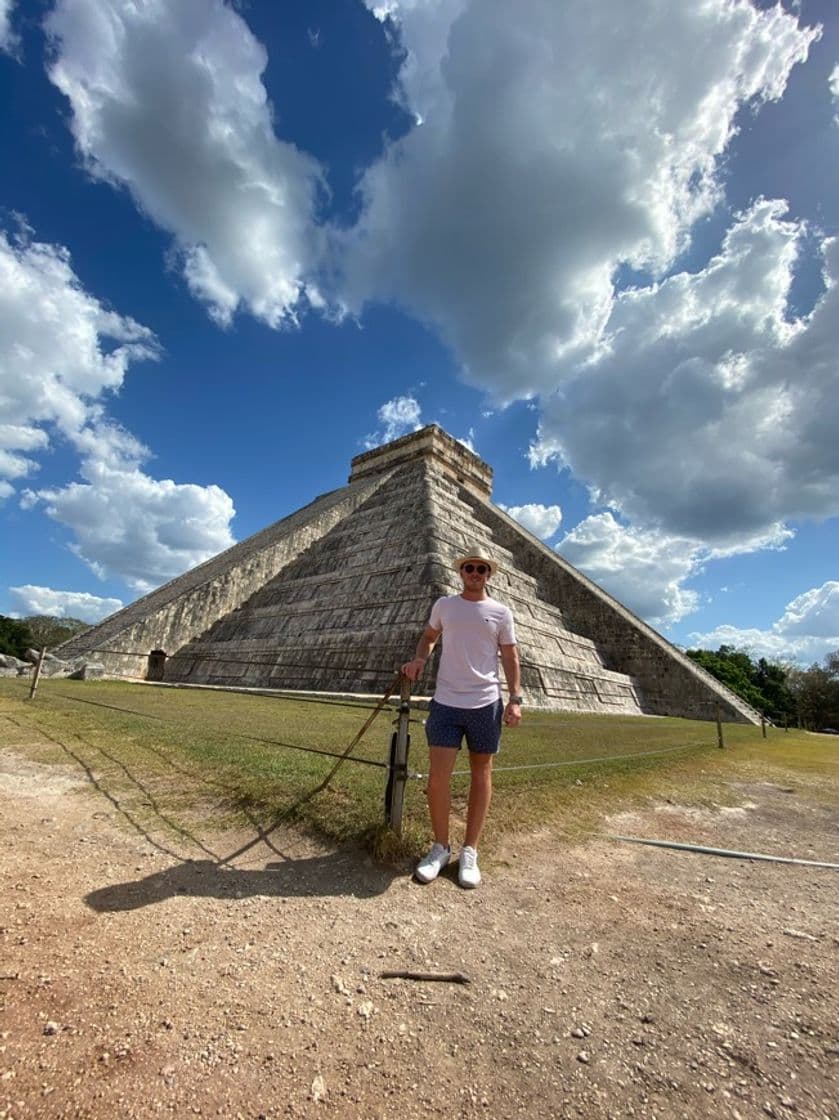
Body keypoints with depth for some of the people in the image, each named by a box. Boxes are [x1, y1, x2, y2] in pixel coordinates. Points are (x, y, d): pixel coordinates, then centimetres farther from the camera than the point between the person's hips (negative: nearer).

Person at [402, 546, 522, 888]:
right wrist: (419, 659, 2)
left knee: (481, 774, 10)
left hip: (486, 704, 0)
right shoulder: (444, 605, 7)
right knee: (438, 776, -1)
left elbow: (510, 657, 5)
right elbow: (428, 635, 21)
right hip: (446, 702, 1)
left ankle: (469, 852, 26)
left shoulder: (501, 612, 3)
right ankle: (440, 847, 21)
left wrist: (515, 698, -3)